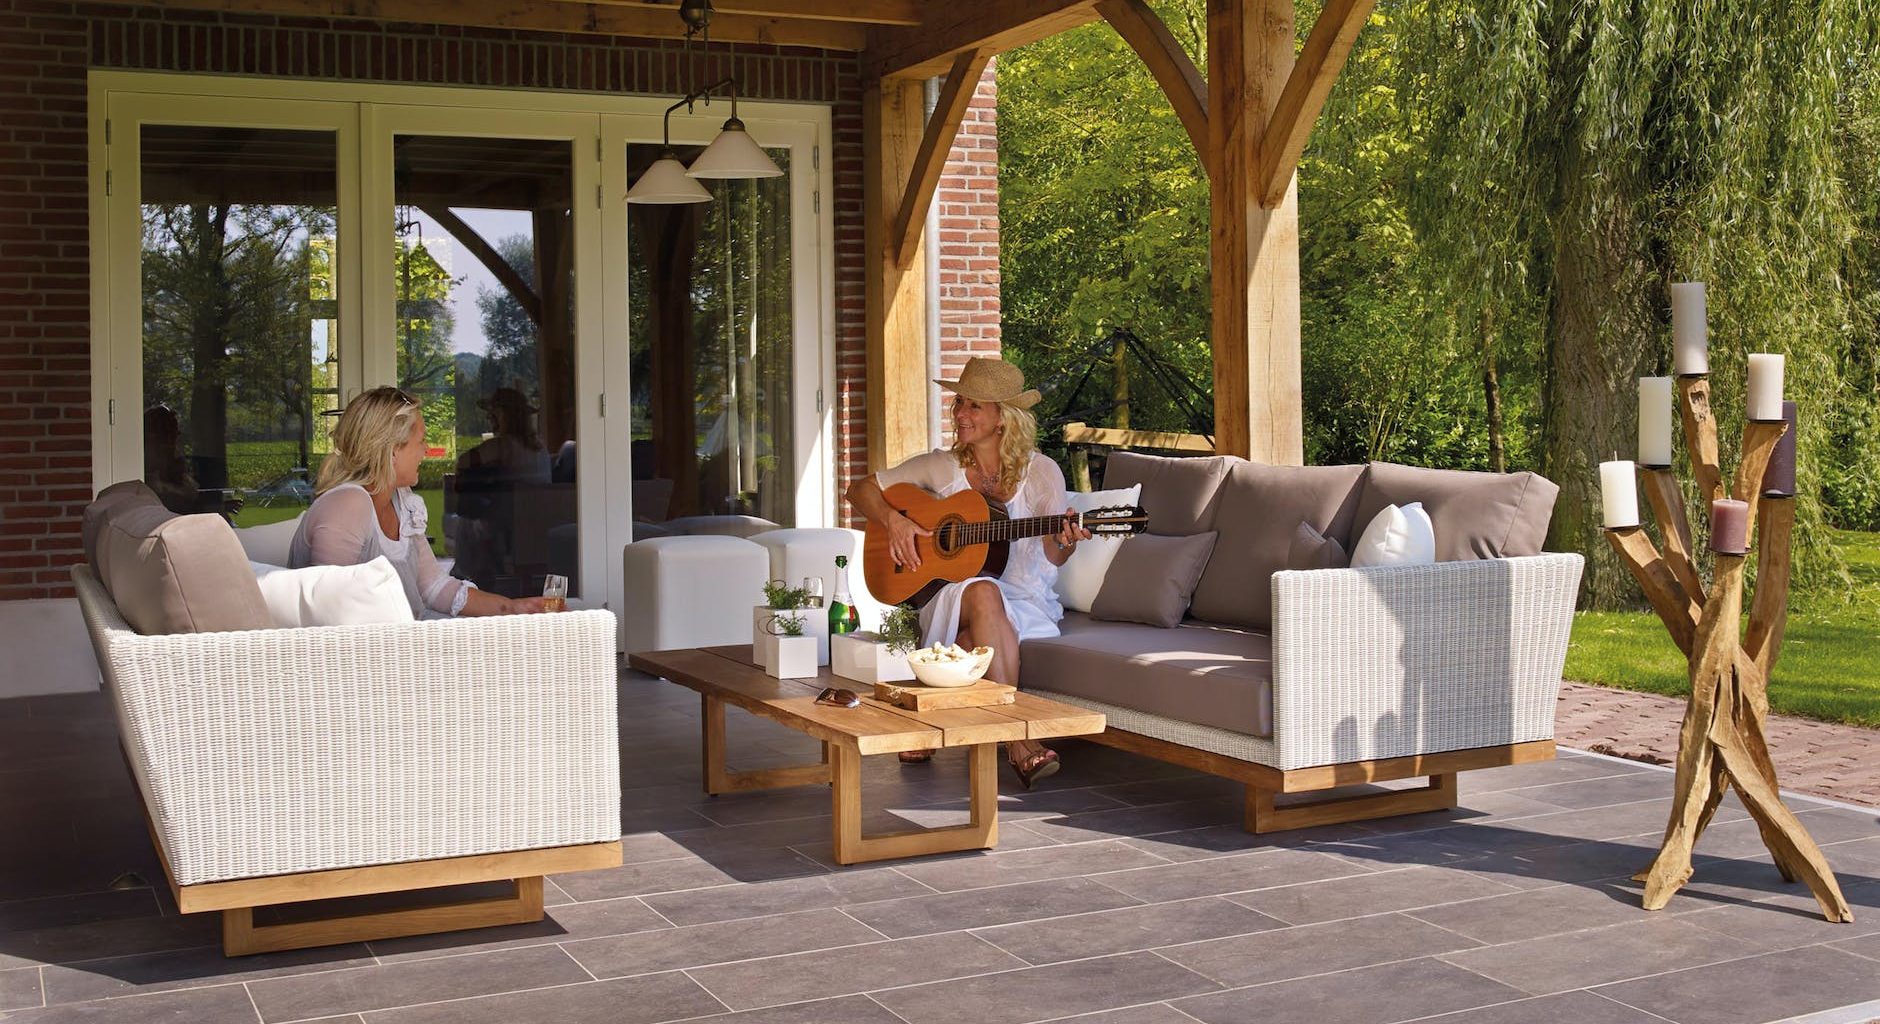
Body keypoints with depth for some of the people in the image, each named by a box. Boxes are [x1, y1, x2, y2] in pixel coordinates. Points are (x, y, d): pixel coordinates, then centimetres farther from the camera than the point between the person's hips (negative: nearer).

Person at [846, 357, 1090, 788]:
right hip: (949, 596, 1)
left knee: (975, 640, -38)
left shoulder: (1040, 471, 1)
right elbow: (861, 489, 11)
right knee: (982, 593, -38)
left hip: (1026, 603, -1)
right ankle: (1018, 743, -43)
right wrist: (893, 519, -9)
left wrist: (1063, 542, -30)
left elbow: (1053, 556, -6)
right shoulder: (942, 466, 6)